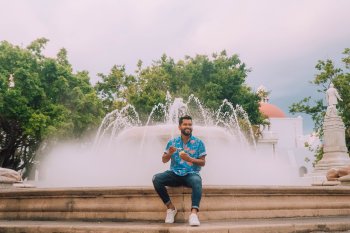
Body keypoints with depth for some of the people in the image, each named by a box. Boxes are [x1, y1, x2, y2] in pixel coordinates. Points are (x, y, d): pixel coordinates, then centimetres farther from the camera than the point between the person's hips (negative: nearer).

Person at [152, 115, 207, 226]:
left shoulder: (198, 142, 4)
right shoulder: (172, 142, 9)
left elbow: (203, 162, 2)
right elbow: (164, 160, 10)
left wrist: (189, 159, -16)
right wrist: (169, 153, -13)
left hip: (191, 174, -2)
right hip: (174, 174, 2)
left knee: (197, 181, -38)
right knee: (156, 178, -24)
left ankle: (194, 213, -43)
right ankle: (170, 207, -9)